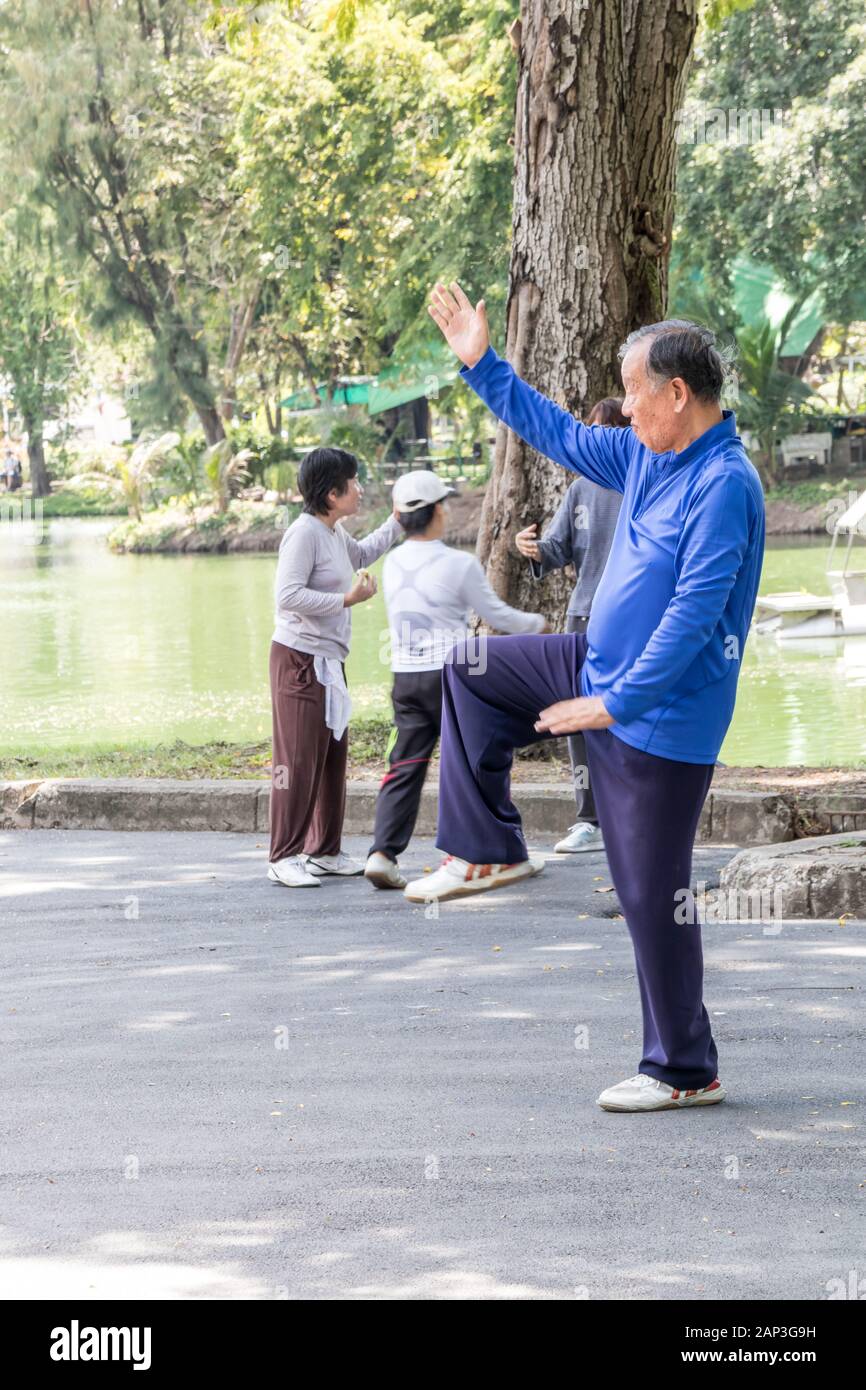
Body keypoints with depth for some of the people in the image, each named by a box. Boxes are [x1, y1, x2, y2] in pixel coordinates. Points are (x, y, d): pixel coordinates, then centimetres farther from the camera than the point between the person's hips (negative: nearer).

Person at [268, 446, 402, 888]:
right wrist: (347, 599, -21)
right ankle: (284, 857, -7)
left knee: (332, 757, 13)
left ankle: (324, 851, 22)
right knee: (298, 761, -9)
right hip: (299, 660, -10)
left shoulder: (335, 533, 14)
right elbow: (288, 595, -23)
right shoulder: (304, 534, -16)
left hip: (328, 662, 10)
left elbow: (359, 555, 37)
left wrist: (396, 523, 30)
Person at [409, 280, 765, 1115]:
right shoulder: (647, 457, 5)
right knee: (471, 669, 15)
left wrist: (613, 704, -25)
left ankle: (685, 1071, 9)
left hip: (662, 717, -9)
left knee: (652, 891, -3)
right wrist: (481, 365, 17)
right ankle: (489, 852, 19)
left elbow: (693, 616, -27)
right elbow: (559, 435, 20)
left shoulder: (724, 486, -24)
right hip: (604, 667, 9)